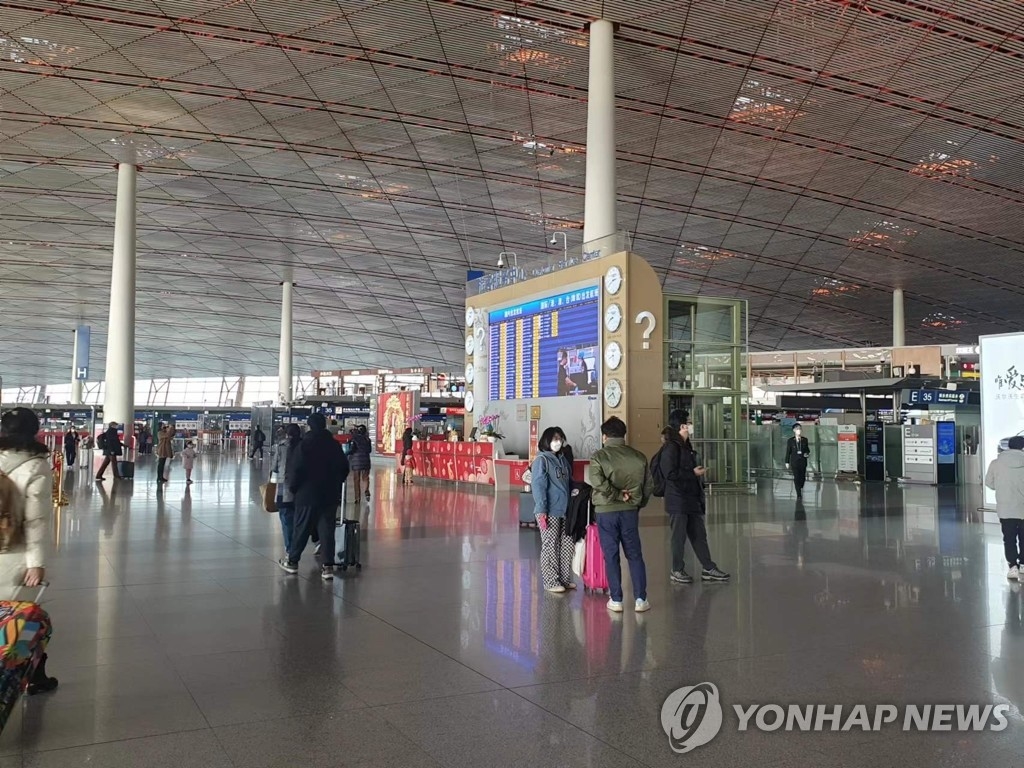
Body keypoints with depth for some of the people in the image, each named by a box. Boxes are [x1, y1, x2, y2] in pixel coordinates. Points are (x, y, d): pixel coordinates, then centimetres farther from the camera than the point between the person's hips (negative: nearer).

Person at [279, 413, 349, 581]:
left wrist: (292, 488, 3)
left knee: (301, 529, 9)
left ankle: (292, 561, 22)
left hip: (308, 494, -3)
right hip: (331, 495, 3)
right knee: (327, 530, 4)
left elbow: (296, 470, -12)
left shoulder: (305, 444, -10)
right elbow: (344, 468, 9)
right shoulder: (335, 444, 4)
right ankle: (328, 566, 1)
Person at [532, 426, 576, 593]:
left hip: (565, 511, 7)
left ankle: (565, 579, 22)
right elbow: (538, 486, -13)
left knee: (568, 545, 10)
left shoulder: (563, 459, 15)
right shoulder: (541, 460, -7)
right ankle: (551, 582, 9)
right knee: (550, 547, 0)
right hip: (549, 512, -7)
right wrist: (541, 511, -19)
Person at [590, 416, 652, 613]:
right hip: (630, 511, 3)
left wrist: (618, 494, -11)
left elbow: (598, 483, -23)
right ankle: (640, 599, 10)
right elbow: (649, 485, 7)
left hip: (606, 511, -3)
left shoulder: (599, 457, -9)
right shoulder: (639, 457, 3)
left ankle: (616, 600, 10)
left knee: (611, 556, 6)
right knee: (635, 555, 11)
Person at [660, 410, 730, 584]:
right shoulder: (671, 448, -14)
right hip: (678, 500, -9)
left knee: (699, 534, 12)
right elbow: (670, 473, -21)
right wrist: (693, 473, -16)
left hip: (692, 499, 9)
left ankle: (708, 569, 18)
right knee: (679, 536, 1)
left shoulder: (686, 446, 15)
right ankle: (677, 571, 12)